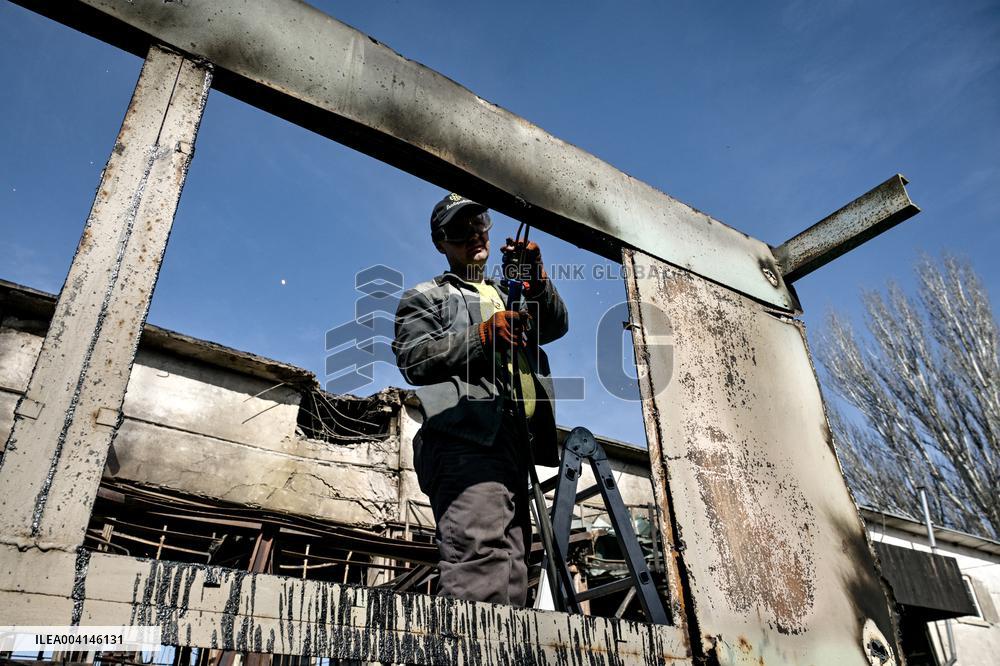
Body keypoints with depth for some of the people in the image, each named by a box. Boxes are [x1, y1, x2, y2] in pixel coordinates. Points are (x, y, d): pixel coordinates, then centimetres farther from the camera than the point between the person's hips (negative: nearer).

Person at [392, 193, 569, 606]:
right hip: (465, 439, -6)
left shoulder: (511, 297, 33)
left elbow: (556, 325, 15)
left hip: (516, 446, 7)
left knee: (512, 572, 3)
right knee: (481, 558, -25)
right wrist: (482, 336, -13)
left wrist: (537, 282, -3)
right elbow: (414, 359, 0)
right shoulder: (426, 297, 18)